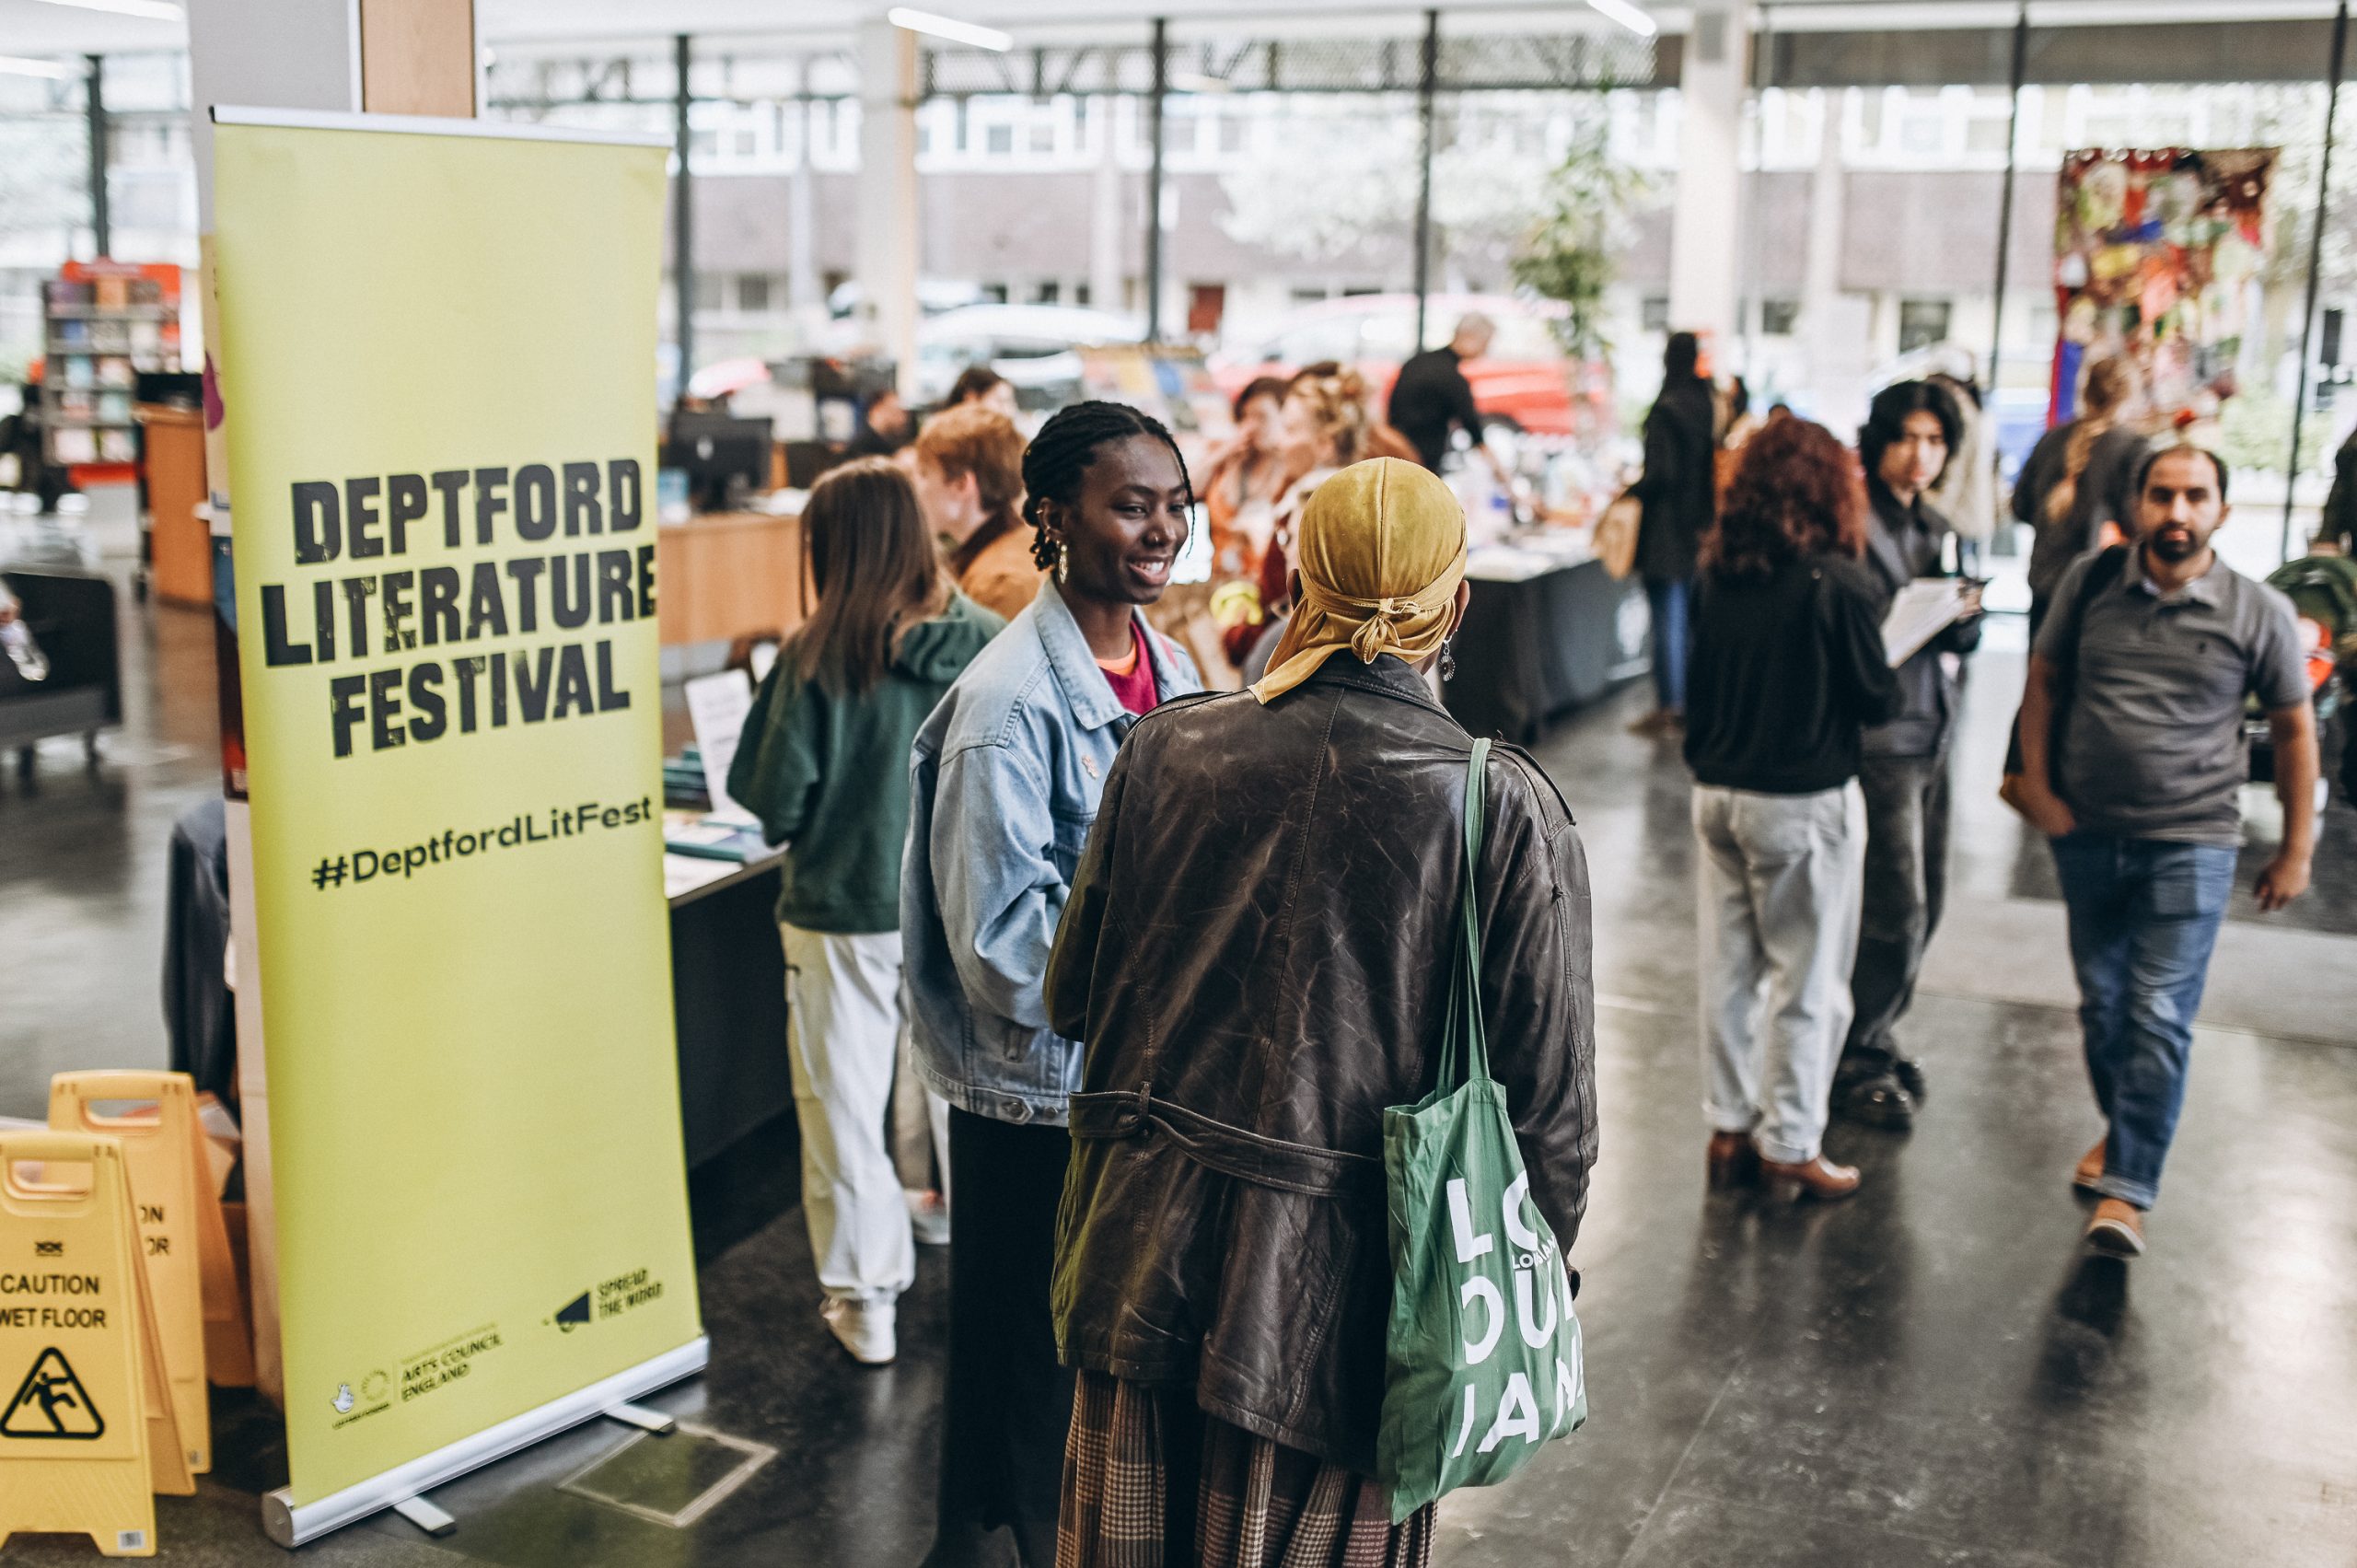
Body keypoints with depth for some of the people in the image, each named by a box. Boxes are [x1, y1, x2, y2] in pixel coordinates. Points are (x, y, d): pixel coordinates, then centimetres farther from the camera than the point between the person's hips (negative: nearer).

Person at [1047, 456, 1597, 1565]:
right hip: (1345, 1298, -2)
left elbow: (1073, 997, 4)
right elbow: (1549, 1104, -8)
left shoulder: (1168, 749, -6)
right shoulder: (1511, 811, -13)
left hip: (1144, 1267, 3)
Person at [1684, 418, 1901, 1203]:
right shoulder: (1837, 583, -15)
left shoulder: (1715, 572, 0)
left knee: (1730, 968, 13)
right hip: (1804, 804, -5)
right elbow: (1876, 699, -8)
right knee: (1806, 981, 6)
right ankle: (1790, 1146, 14)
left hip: (1717, 795, 6)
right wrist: (1893, 672, 11)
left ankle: (1730, 1129, 24)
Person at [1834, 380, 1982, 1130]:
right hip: (1876, 737, -8)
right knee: (1896, 913, -6)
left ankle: (1871, 1038, 30)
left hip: (1931, 733, 8)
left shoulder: (1937, 529, 13)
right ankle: (1855, 1060, 10)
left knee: (1925, 904, 15)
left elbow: (1963, 643, 15)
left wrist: (1966, 616, -5)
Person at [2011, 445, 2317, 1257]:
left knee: (2160, 1017, -7)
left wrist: (2296, 849, 3)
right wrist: (2037, 786, 0)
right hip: (2087, 834, 3)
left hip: (2191, 844, -3)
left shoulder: (2259, 612, -6)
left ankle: (2125, 1191, -4)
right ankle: (2121, 1123, 38)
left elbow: (2294, 728, 3)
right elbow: (2045, 681, 9)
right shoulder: (2090, 582, -2)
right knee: (2101, 1000, 16)